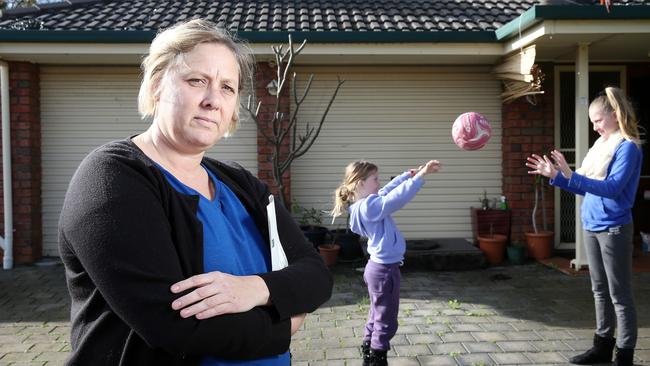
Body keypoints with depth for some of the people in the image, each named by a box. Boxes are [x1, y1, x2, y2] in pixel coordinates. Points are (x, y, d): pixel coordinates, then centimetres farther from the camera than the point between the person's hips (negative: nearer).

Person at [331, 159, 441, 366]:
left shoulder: (362, 206, 7)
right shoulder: (370, 206, -23)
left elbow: (388, 191, 16)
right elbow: (398, 197, -30)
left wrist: (408, 175, 12)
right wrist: (421, 175, -26)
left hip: (379, 267, 10)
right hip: (385, 270, -10)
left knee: (377, 318, 19)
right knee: (385, 322, 1)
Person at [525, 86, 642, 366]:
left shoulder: (628, 147, -13)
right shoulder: (600, 145, 11)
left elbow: (612, 187, -24)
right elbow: (585, 187, 16)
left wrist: (571, 175, -32)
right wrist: (555, 176, 3)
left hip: (614, 229, -8)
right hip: (591, 227, 8)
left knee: (619, 294, 1)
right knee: (600, 290, 16)